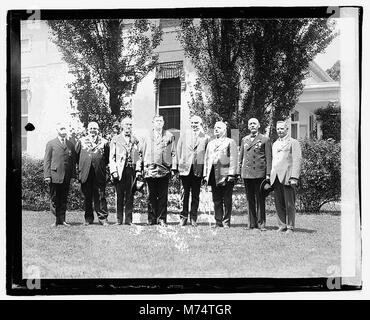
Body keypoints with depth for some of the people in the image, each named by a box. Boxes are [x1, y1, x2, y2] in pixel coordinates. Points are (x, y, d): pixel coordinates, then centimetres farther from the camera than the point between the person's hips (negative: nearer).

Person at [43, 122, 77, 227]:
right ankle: (56, 220, 6)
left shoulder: (71, 145, 14)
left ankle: (62, 220, 11)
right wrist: (47, 175, -7)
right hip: (55, 176, -3)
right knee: (54, 199, 1)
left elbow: (73, 161, 13)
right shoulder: (51, 144, 5)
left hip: (67, 177, 3)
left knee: (64, 199, 6)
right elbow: (47, 161, 1)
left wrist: (73, 174, 3)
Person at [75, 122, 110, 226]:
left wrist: (102, 166, 8)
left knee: (100, 196, -2)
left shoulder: (104, 142, 8)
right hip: (85, 173, 1)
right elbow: (76, 155, 15)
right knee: (87, 197, 6)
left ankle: (103, 218, 3)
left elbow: (108, 158, 12)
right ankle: (88, 218, 14)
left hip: (99, 174, -1)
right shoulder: (81, 141, 10)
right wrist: (81, 165, 11)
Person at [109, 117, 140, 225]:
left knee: (130, 196, 2)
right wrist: (114, 171, -7)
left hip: (131, 170, 2)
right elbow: (112, 157, 3)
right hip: (120, 170, -2)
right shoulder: (115, 139, 7)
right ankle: (119, 219, 6)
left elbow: (138, 156, 14)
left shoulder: (135, 140, 14)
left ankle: (128, 219, 7)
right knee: (120, 196, 0)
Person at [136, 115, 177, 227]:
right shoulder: (147, 137, 11)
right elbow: (141, 153, 11)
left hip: (164, 170, -1)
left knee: (163, 196, 1)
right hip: (150, 170, 1)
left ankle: (162, 219, 6)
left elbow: (173, 153, 8)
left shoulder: (169, 136, 10)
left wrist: (173, 168, 0)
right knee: (152, 196, 5)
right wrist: (139, 168, 4)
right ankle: (152, 219, 11)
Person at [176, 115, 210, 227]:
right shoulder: (184, 136, 11)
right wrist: (179, 165, 3)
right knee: (185, 193, 1)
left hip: (198, 168, -1)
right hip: (185, 168, 1)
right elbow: (178, 151, 11)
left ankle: (193, 218, 9)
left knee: (195, 194, 4)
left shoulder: (206, 138, 6)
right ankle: (183, 217, 8)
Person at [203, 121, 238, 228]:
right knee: (216, 200, 6)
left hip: (225, 175, -5)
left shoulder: (230, 142, 3)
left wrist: (231, 174, -13)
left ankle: (226, 222, 3)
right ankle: (218, 221, 11)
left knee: (227, 200, -2)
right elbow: (206, 159, 20)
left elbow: (233, 159, -5)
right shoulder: (211, 143, 20)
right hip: (214, 175, 5)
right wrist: (205, 174, 11)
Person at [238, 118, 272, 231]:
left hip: (259, 173, -4)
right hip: (247, 173, 4)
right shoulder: (244, 140, 15)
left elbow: (269, 158, 0)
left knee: (260, 199, -2)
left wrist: (268, 174, -7)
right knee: (250, 199, 7)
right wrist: (239, 171, 10)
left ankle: (261, 223, 4)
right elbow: (241, 157, 18)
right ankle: (252, 223, 14)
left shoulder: (265, 140, 3)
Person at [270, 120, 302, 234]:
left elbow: (297, 160, -6)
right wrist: (271, 176, 14)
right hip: (276, 177, 6)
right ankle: (282, 225, 12)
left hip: (287, 177, -6)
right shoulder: (275, 144, 22)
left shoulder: (293, 143, 1)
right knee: (279, 203, 5)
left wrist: (294, 177, -15)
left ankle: (290, 227, 2)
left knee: (289, 204, -4)